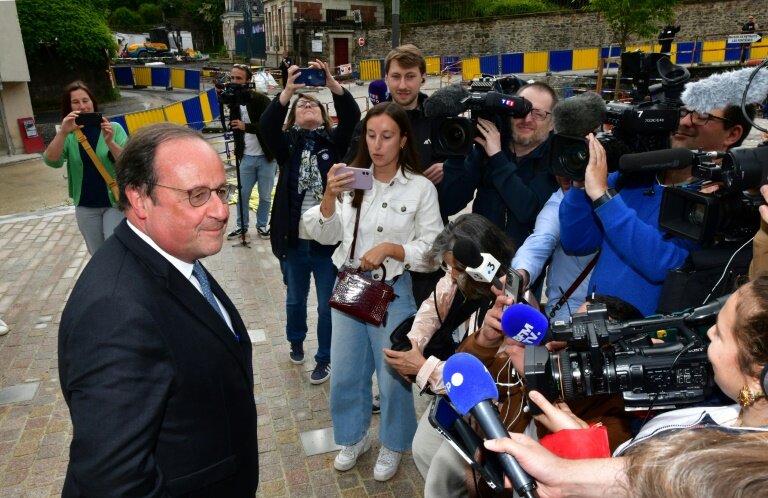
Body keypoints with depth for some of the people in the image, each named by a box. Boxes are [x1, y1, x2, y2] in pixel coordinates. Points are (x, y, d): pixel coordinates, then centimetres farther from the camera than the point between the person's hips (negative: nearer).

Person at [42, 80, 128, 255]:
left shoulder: (113, 128, -5)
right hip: (85, 207, 3)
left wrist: (109, 141, -30)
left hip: (115, 202, -3)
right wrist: (63, 132, -30)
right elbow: (52, 161, -16)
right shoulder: (68, 135, -1)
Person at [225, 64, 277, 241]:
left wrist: (246, 127, -26)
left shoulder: (261, 100, -12)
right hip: (247, 157, 4)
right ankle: (242, 226, 28)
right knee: (242, 195, 10)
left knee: (265, 196, 9)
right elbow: (233, 127, 4)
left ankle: (262, 225, 28)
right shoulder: (234, 100, 4)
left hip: (266, 156, -4)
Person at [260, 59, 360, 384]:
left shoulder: (334, 142, 1)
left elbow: (352, 116, -16)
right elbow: (267, 125, -18)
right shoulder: (288, 145, 2)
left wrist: (332, 84, -30)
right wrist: (287, 92, -33)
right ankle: (296, 341, 48)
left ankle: (324, 359, 28)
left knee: (328, 306, 9)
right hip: (294, 240, 2)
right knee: (295, 300, 21)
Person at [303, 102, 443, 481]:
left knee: (393, 374, 11)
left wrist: (389, 248, -23)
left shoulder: (421, 188, -10)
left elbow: (433, 252, -11)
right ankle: (354, 437, 40)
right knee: (346, 371, 16)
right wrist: (329, 196, -21)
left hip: (392, 292, -3)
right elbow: (325, 235, -5)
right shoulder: (352, 180, -3)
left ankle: (392, 446, 35)